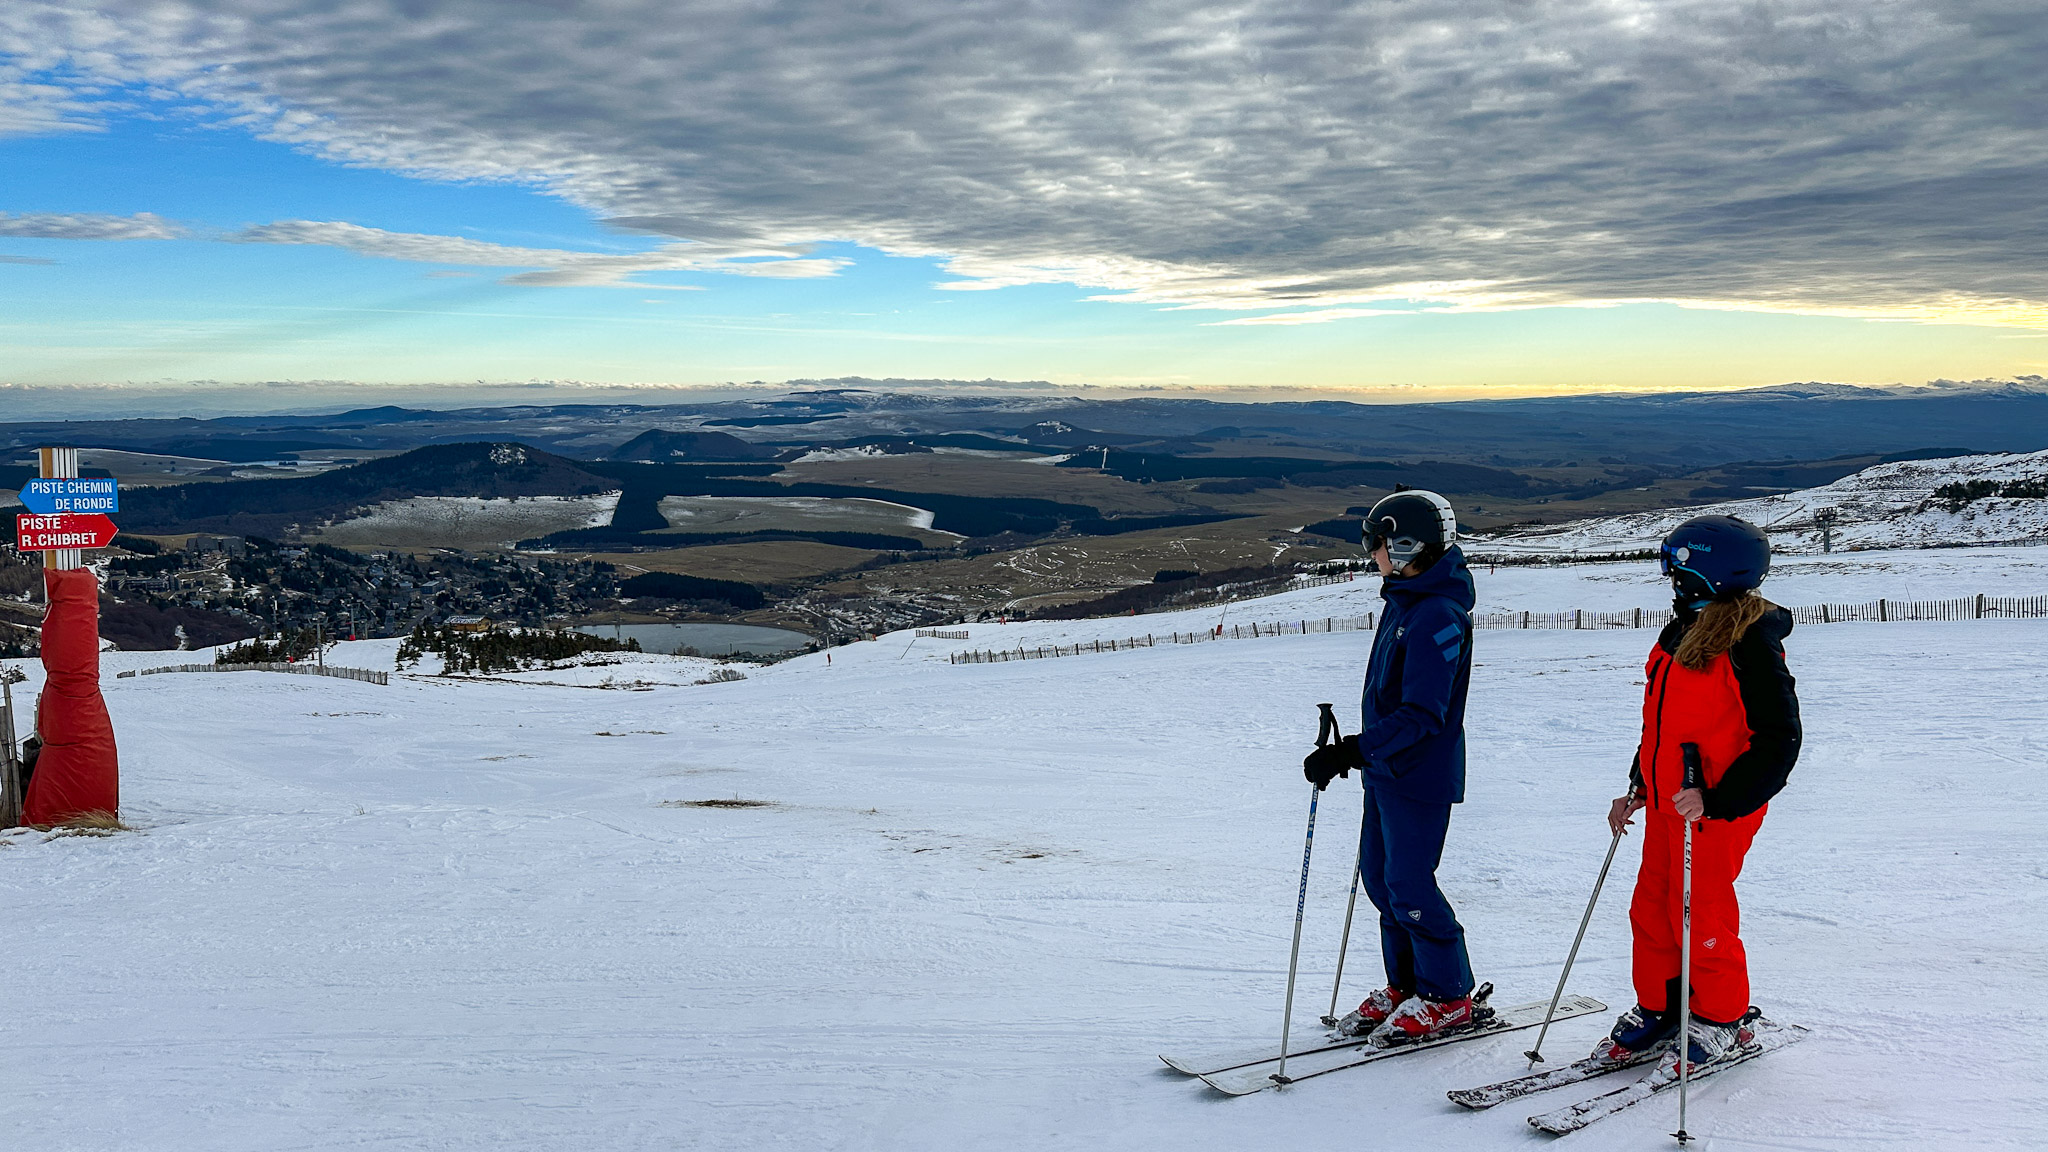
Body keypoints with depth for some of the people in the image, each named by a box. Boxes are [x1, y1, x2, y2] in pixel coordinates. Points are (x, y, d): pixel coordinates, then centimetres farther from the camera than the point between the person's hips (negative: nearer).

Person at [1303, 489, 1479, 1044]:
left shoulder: (1436, 617, -24)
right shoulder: (1405, 598, 8)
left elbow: (1422, 715, -27)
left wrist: (1354, 750, -31)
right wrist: (1360, 749, 26)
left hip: (1421, 774, -10)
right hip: (1389, 767, 10)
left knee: (1408, 884, -3)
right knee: (1378, 875, 14)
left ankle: (1450, 998, 13)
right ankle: (1405, 985, 27)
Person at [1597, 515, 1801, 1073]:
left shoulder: (1751, 643, -16)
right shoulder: (1679, 634, 11)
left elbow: (1779, 740, -19)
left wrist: (1716, 800, -25)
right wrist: (1637, 788, 17)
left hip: (1717, 812, -8)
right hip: (1666, 806, 8)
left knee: (1702, 919, 0)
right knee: (1652, 910, 12)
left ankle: (1723, 1022, 19)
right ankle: (1658, 1011, 27)